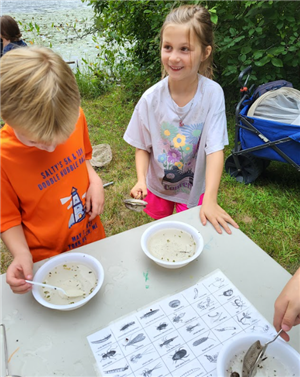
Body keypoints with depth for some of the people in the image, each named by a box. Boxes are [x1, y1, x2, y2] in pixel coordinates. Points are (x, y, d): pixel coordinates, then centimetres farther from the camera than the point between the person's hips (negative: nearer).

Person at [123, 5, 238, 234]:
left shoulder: (212, 94, -23)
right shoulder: (151, 99, -19)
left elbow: (215, 149, -25)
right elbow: (142, 147, -9)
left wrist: (210, 200, -34)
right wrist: (141, 180, -25)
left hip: (195, 188, -1)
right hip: (157, 186, 2)